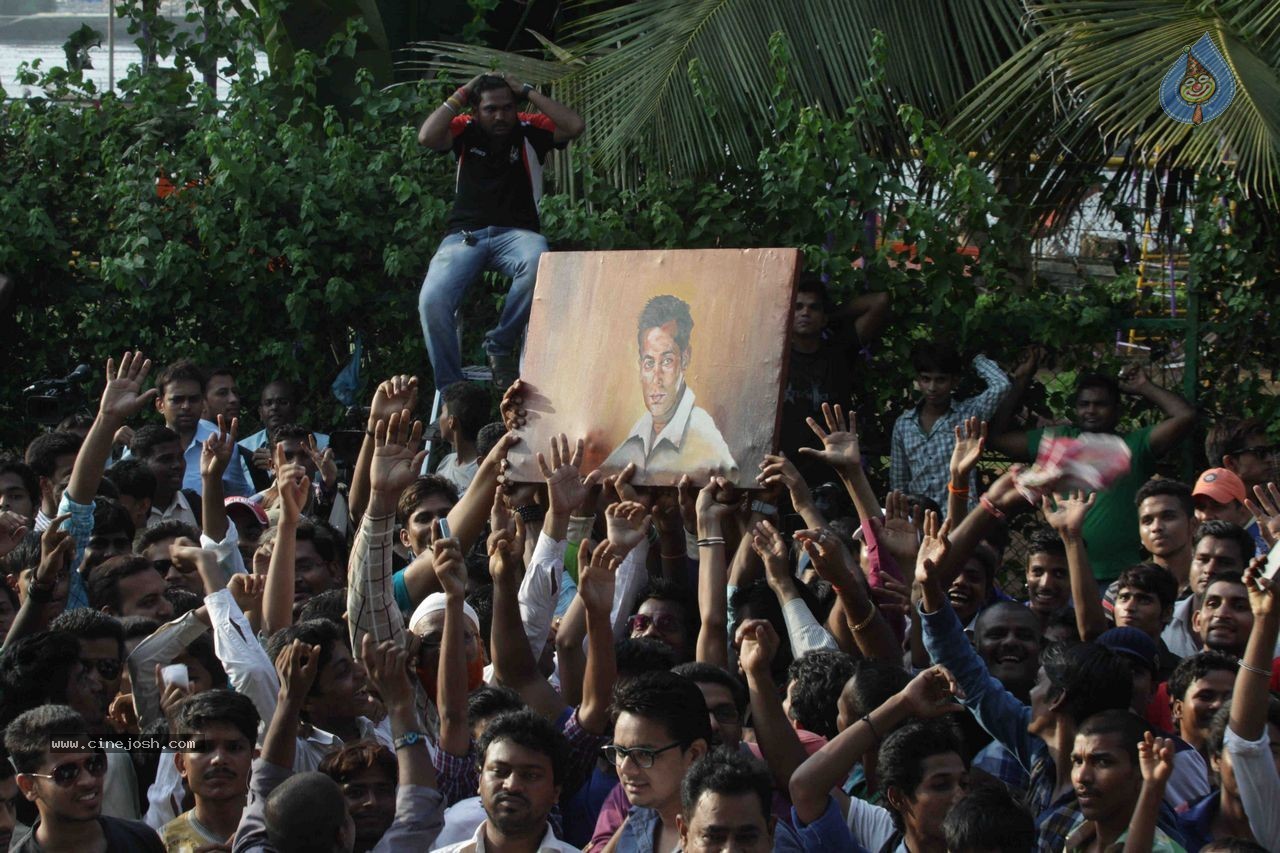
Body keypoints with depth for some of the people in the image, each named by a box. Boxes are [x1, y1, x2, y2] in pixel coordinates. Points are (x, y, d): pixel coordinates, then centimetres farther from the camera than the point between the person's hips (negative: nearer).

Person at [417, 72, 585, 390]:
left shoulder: (529, 129, 6)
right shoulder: (465, 130, 8)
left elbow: (575, 126, -7)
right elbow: (427, 137, -10)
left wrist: (528, 92, -4)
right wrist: (460, 95, -3)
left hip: (516, 232, 0)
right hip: (465, 234, 1)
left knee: (538, 265, -39)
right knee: (432, 300, -27)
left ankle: (500, 346, -19)